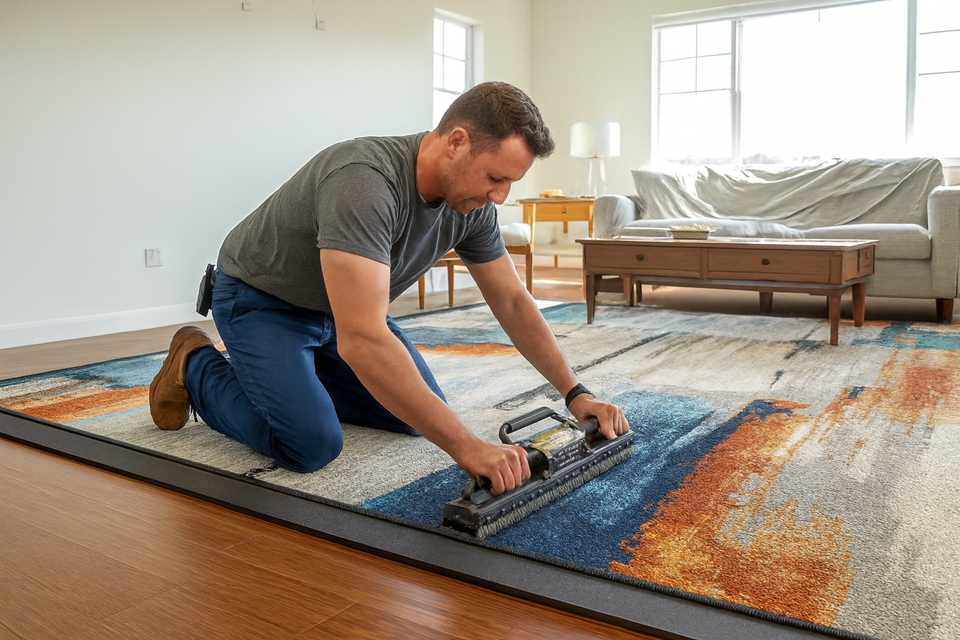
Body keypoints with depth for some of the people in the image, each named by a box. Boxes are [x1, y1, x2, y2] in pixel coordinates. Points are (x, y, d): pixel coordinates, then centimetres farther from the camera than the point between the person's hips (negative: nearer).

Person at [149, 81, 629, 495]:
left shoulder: (472, 205, -13)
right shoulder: (364, 181, -39)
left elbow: (512, 303, -4)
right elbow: (362, 340, -48)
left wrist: (576, 394, -10)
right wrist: (465, 446, -48)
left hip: (338, 308, 7)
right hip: (260, 301, -7)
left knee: (418, 414, 3)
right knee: (312, 444, -23)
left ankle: (293, 374, 22)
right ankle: (197, 368, 5)